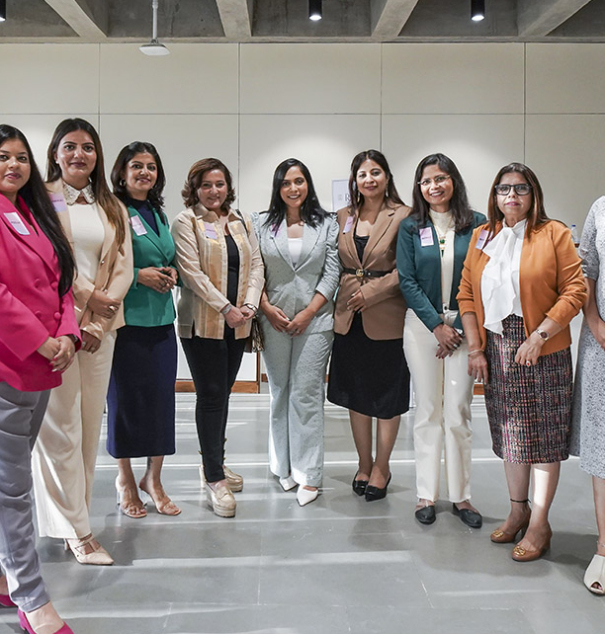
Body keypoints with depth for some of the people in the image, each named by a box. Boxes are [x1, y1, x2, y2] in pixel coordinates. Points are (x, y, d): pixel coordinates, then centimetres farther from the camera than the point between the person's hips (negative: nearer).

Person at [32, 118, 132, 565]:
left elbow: (124, 267, 9)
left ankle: (74, 518, 18)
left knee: (90, 426, 7)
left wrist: (99, 316, -4)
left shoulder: (112, 208, 16)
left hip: (101, 327, 5)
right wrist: (87, 296, -9)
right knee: (60, 428, -4)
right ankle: (77, 530, 5)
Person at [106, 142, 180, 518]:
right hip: (127, 319, -6)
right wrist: (139, 276, -16)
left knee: (162, 397, 7)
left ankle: (153, 477, 22)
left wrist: (171, 273, 3)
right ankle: (125, 478, 22)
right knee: (125, 398, 3)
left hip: (162, 318, 6)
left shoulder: (160, 215, 16)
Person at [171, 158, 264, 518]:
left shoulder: (243, 222, 15)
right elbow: (192, 272, -12)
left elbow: (256, 266, 10)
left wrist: (249, 305, -6)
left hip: (238, 324, 5)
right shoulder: (186, 222, -3)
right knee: (211, 396, -5)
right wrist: (225, 308, -17)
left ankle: (215, 463, 28)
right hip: (203, 323, -5)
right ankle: (214, 480, 2)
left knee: (223, 394, 13)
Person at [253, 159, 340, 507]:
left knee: (307, 394, -4)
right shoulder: (262, 224, 8)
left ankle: (309, 475, 3)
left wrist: (308, 312, -8)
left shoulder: (327, 224, 4)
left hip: (315, 319, -2)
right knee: (280, 392, 10)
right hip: (274, 320, 2)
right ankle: (284, 466, 22)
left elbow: (332, 273, 0)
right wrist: (267, 307, -7)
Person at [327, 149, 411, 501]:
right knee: (355, 394, 12)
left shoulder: (403, 216, -6)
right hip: (349, 318, 5)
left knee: (387, 397, 7)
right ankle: (364, 464, 28)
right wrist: (346, 298, 5)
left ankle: (381, 467, 23)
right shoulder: (344, 217, 10)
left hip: (387, 318, -5)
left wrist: (371, 292, -15)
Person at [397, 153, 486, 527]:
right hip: (422, 324, 1)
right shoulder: (411, 227, 5)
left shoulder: (477, 225, 3)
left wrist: (459, 328, -7)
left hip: (463, 326, 0)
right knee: (428, 411, 4)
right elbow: (407, 281, 0)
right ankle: (427, 495, 13)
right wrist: (437, 325, -8)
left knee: (459, 412, 1)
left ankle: (461, 496, 13)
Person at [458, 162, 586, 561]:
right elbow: (467, 294, 7)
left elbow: (575, 290, -9)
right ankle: (518, 510, 27)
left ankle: (540, 525, 10)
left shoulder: (554, 233, -3)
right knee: (509, 434, 12)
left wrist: (539, 336, -16)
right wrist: (475, 348, 0)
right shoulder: (482, 236, 9)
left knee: (544, 435, 1)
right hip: (497, 350, 4)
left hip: (543, 352, -4)